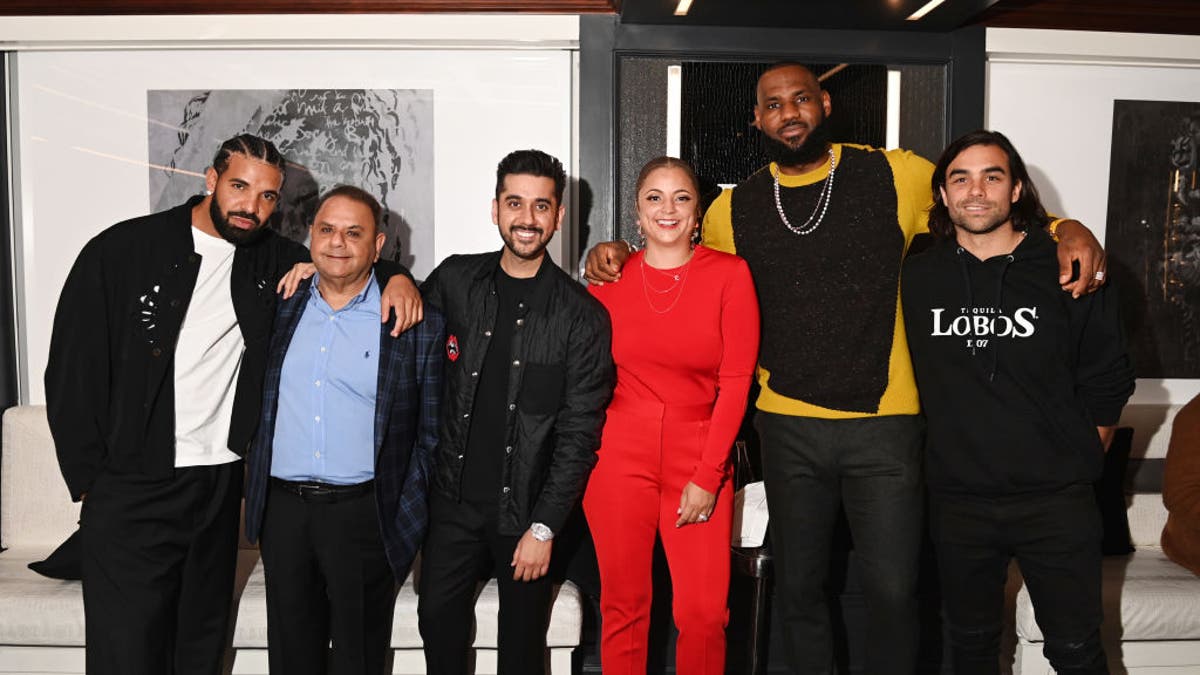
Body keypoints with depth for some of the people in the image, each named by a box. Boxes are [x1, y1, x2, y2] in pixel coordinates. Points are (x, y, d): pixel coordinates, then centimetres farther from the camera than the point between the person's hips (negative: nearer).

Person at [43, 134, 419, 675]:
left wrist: (397, 277, -8)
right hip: (130, 493, -3)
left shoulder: (273, 260, 4)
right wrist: (90, 479, -6)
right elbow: (71, 368, -4)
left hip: (221, 488, 4)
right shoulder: (121, 251, -6)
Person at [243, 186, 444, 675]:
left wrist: (405, 516, -7)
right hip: (282, 510, 3)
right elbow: (260, 408, 17)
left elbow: (429, 432, -2)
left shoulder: (416, 323, -4)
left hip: (365, 515, -3)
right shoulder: (281, 309, 7)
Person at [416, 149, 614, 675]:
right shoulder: (455, 280, 0)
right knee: (437, 622, 10)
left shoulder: (581, 315, -10)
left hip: (526, 508, -2)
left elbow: (579, 432, -10)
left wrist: (544, 527, -12)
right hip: (454, 499, 3)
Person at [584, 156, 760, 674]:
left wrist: (707, 477, -8)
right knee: (623, 607, 8)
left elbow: (736, 381, -5)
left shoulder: (729, 273, -2)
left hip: (700, 460, -1)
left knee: (704, 613, -3)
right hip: (620, 456, 1)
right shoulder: (610, 278, 4)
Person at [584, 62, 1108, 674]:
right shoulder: (734, 208, 4)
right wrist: (618, 255, 1)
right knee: (798, 589, 15)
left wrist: (1069, 231, -10)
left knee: (892, 590, 3)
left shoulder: (897, 175, -2)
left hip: (885, 423, -2)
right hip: (788, 428, 2)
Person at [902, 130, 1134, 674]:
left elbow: (1107, 381, 3)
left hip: (1056, 502, -1)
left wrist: (1076, 465, 3)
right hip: (957, 501, 2)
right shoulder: (916, 277, 1)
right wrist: (954, 455, 5)